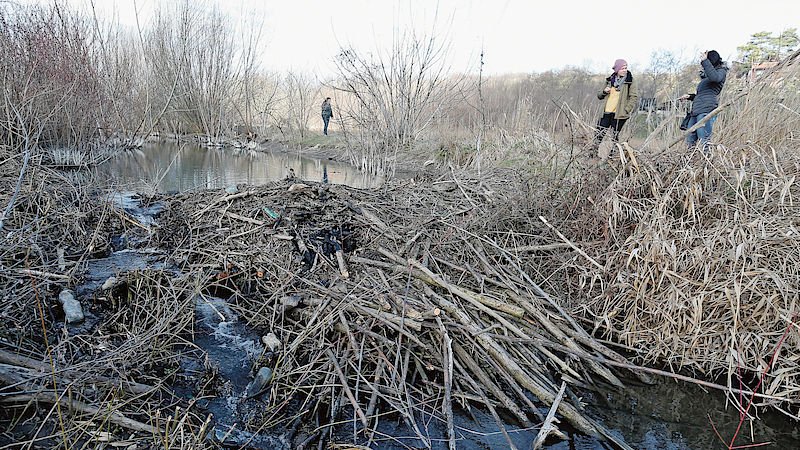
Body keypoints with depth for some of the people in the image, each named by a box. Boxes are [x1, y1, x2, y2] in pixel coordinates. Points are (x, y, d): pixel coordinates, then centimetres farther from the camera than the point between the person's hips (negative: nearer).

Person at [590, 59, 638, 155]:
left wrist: (626, 110, -11)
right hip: (607, 112, 4)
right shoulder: (610, 80, 12)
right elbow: (599, 96, 19)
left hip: (619, 114, -4)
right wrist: (604, 91, -4)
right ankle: (594, 151, 14)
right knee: (599, 133, 3)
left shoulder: (630, 81, 1)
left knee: (614, 136, -3)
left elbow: (634, 97, -3)